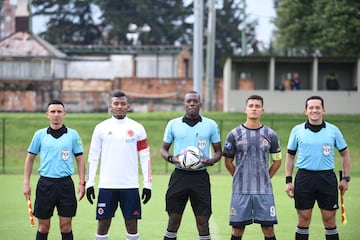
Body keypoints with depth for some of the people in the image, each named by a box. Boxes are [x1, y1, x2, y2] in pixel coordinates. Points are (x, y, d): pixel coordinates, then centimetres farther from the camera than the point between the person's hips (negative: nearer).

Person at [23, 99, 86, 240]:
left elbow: (80, 159, 6)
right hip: (45, 184, 0)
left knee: (65, 227, 2)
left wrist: (82, 183, -1)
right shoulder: (40, 135, 4)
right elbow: (30, 158, 9)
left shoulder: (73, 135, 3)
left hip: (66, 183, 0)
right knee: (43, 227, 5)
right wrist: (26, 183, 4)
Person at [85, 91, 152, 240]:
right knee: (103, 223, 1)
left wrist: (147, 184, -1)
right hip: (106, 185, 0)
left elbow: (145, 157, 5)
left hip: (130, 186, 0)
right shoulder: (101, 128, 5)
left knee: (131, 223, 2)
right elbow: (93, 157, 6)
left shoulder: (137, 128, 4)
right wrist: (89, 183, -1)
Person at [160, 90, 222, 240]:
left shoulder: (211, 125, 4)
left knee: (202, 220, -1)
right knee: (174, 219, 2)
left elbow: (218, 151, 10)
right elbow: (164, 149, 11)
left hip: (200, 176, 0)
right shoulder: (173, 124, 5)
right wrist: (172, 158, -11)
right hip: (179, 176, 0)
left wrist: (210, 161, -11)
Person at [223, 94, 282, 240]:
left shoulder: (270, 135, 5)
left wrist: (265, 178, 8)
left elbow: (277, 161, 13)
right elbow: (228, 162, 9)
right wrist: (240, 178, 7)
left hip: (264, 191, 1)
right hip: (240, 190, -1)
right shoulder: (234, 134, 2)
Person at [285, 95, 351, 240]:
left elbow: (345, 154, 12)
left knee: (329, 220, 2)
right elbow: (290, 156, 10)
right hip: (304, 178, 0)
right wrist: (288, 181, 3)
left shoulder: (333, 130, 4)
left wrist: (346, 178, 5)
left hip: (327, 178, 0)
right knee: (303, 221, 3)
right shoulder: (297, 130, 4)